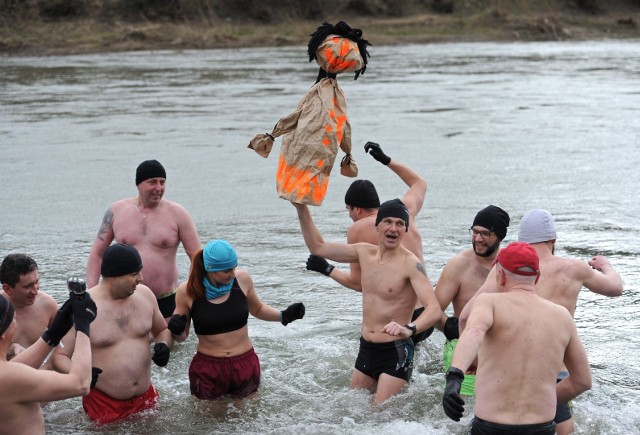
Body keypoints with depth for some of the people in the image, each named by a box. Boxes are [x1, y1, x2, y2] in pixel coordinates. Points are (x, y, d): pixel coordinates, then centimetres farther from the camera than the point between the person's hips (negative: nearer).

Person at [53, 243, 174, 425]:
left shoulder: (144, 294, 0)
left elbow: (162, 331, 17)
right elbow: (59, 356, -10)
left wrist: (163, 346, -7)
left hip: (145, 397, 4)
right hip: (103, 403, -4)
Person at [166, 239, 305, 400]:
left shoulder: (242, 279, -6)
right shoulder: (187, 291, -10)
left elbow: (257, 309, 14)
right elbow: (182, 336, 2)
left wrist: (284, 316, -1)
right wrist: (176, 330, -20)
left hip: (245, 365, 2)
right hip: (208, 370, -2)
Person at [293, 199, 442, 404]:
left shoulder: (410, 264, -17)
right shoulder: (364, 252, 4)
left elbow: (434, 309, -27)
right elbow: (317, 247, 14)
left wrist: (409, 329, -46)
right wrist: (302, 209, 5)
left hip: (395, 351, -7)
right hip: (366, 349, 7)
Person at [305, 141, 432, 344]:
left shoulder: (358, 230, -3)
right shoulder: (404, 211, 11)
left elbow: (358, 283, 0)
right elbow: (420, 183, 35)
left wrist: (327, 269, 14)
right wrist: (386, 160, 38)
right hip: (427, 312, 6)